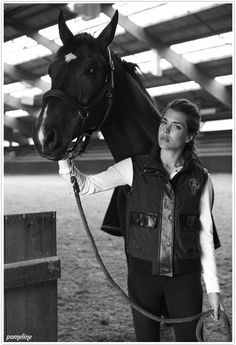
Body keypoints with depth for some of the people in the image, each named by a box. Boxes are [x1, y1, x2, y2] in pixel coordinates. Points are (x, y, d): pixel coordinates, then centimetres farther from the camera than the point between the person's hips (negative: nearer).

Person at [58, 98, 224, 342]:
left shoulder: (201, 179, -3)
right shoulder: (134, 168, -3)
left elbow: (205, 234, 0)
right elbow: (87, 185, -3)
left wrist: (213, 287, 0)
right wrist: (63, 159, -21)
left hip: (184, 276, 0)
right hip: (142, 272, 0)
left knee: (188, 338, 11)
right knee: (146, 338, 14)